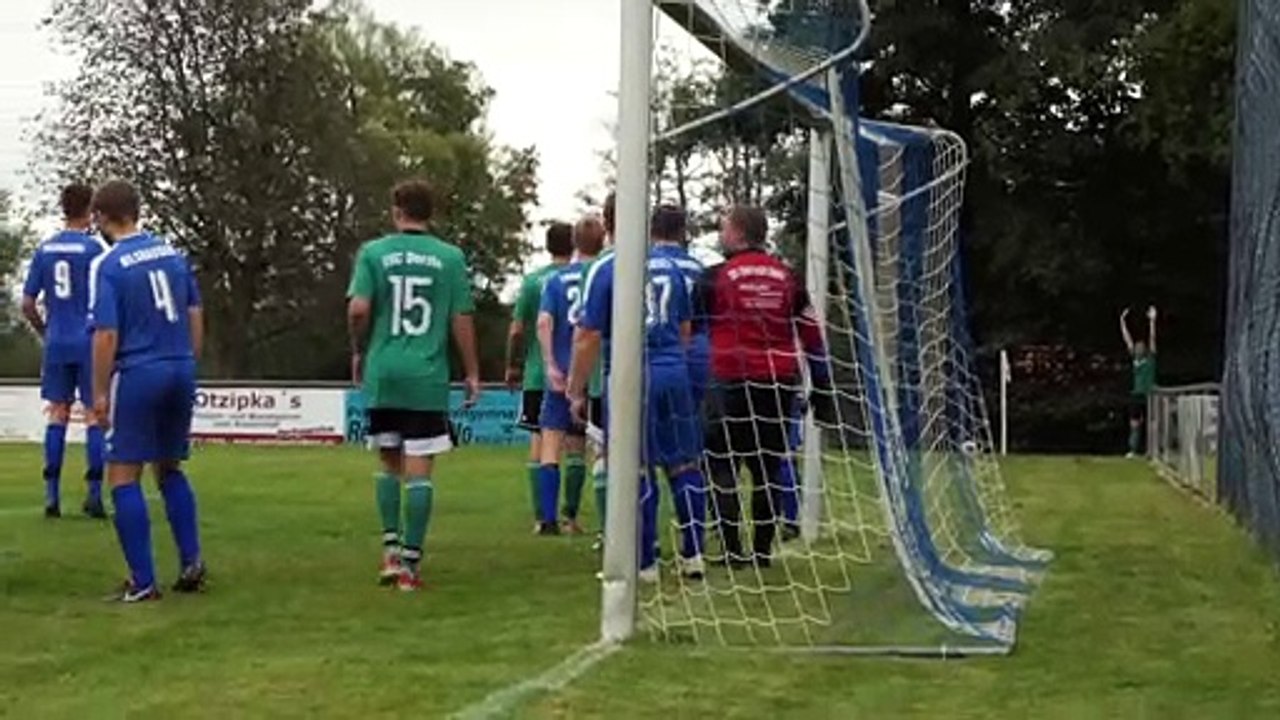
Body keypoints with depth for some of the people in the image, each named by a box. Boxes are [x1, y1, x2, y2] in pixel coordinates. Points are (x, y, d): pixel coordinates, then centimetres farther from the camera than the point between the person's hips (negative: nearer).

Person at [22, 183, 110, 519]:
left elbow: (27, 304, 7)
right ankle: (94, 495, 0)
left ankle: (51, 495, 8)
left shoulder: (44, 249, 6)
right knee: (94, 415, 2)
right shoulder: (94, 247, -7)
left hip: (57, 343, 4)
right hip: (90, 342, -4)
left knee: (58, 413, 10)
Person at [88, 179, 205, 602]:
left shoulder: (106, 266, -9)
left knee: (124, 476, 2)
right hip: (180, 371, 6)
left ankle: (143, 582, 0)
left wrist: (100, 393, -6)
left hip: (137, 376, -6)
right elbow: (195, 316, 11)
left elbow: (106, 335, -13)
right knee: (169, 469, 21)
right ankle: (191, 563, 14)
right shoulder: (172, 254, 8)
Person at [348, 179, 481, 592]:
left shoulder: (373, 253, 1)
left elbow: (358, 309, -8)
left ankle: (391, 549, 10)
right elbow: (462, 319, 1)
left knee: (389, 461, 16)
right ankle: (410, 562, 1)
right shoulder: (450, 257, 2)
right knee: (419, 470, 1)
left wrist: (359, 352, 9)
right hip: (429, 377, -1)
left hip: (382, 374, 1)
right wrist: (472, 373, 10)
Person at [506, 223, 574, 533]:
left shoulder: (532, 280, 0)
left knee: (539, 441, 4)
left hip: (538, 374, 0)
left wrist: (513, 366, 11)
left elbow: (517, 330, -1)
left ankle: (542, 519, 0)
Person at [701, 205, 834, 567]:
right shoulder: (787, 278, 7)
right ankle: (762, 549, 12)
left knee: (722, 465, 4)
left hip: (731, 384, -4)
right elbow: (813, 336, 7)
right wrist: (822, 391, 13)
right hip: (778, 386, 4)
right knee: (769, 467, 10)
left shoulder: (715, 277, -4)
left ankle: (731, 550, 0)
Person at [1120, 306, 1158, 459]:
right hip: (1136, 394, 4)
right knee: (1134, 423, 4)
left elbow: (1152, 338, -6)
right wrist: (1122, 321, 11)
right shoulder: (1134, 359, 10)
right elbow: (1127, 339, 11)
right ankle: (1134, 449, 8)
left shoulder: (1150, 358, 1)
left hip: (1148, 394, -4)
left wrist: (1152, 321, -12)